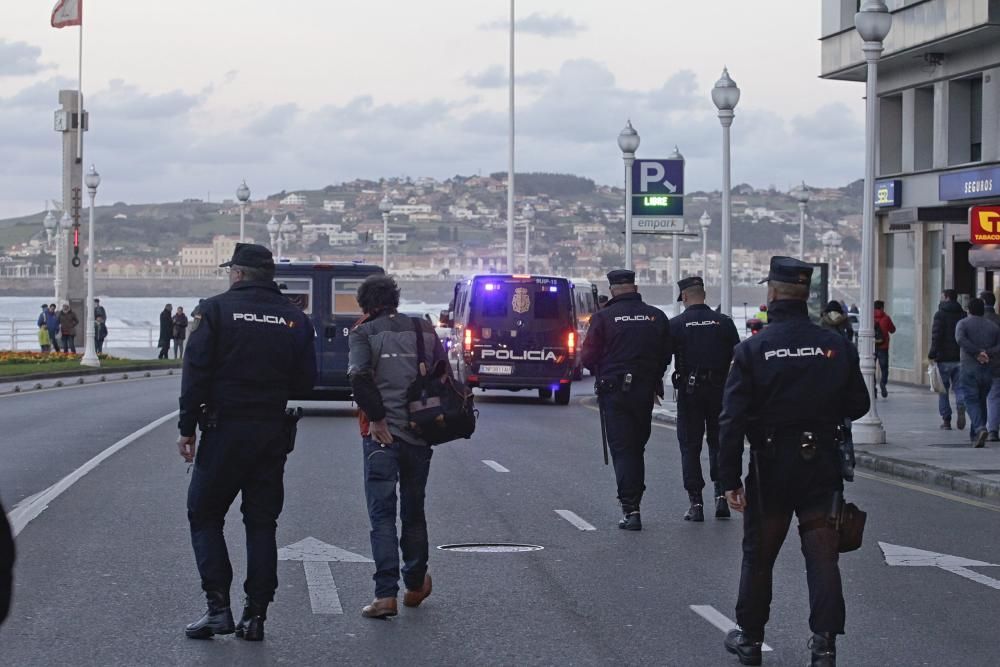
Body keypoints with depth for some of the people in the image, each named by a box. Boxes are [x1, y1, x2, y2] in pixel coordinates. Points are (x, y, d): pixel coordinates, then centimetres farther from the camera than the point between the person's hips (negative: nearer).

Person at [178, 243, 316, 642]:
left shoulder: (217, 309, -4)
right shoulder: (295, 320, 5)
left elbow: (196, 372, -8)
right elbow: (306, 380, 6)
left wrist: (188, 427, -4)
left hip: (224, 429, -3)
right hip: (273, 433, 3)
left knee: (204, 515, 7)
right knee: (261, 523, 9)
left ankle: (218, 606, -3)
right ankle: (255, 615, 6)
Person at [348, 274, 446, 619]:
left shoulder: (363, 332, -1)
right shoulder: (424, 329, 10)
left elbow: (359, 376, -18)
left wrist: (376, 418, -13)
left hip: (382, 433, -4)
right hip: (420, 433, 4)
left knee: (382, 513, -1)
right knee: (413, 510, 19)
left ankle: (386, 593, -11)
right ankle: (415, 584, 30)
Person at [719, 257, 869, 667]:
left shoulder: (752, 349, -10)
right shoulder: (837, 346, -3)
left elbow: (733, 420, -13)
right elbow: (858, 405, 4)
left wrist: (730, 478, -10)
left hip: (771, 467, -1)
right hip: (821, 465, 1)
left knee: (758, 555, 13)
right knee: (822, 556, 4)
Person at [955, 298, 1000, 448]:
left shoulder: (963, 324, 0)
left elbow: (960, 340, -20)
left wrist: (977, 352, -16)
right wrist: (987, 354, -10)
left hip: (969, 368, -3)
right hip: (988, 370, 3)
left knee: (971, 401, -5)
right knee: (981, 401, 15)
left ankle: (980, 428, -28)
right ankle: (975, 435, 18)